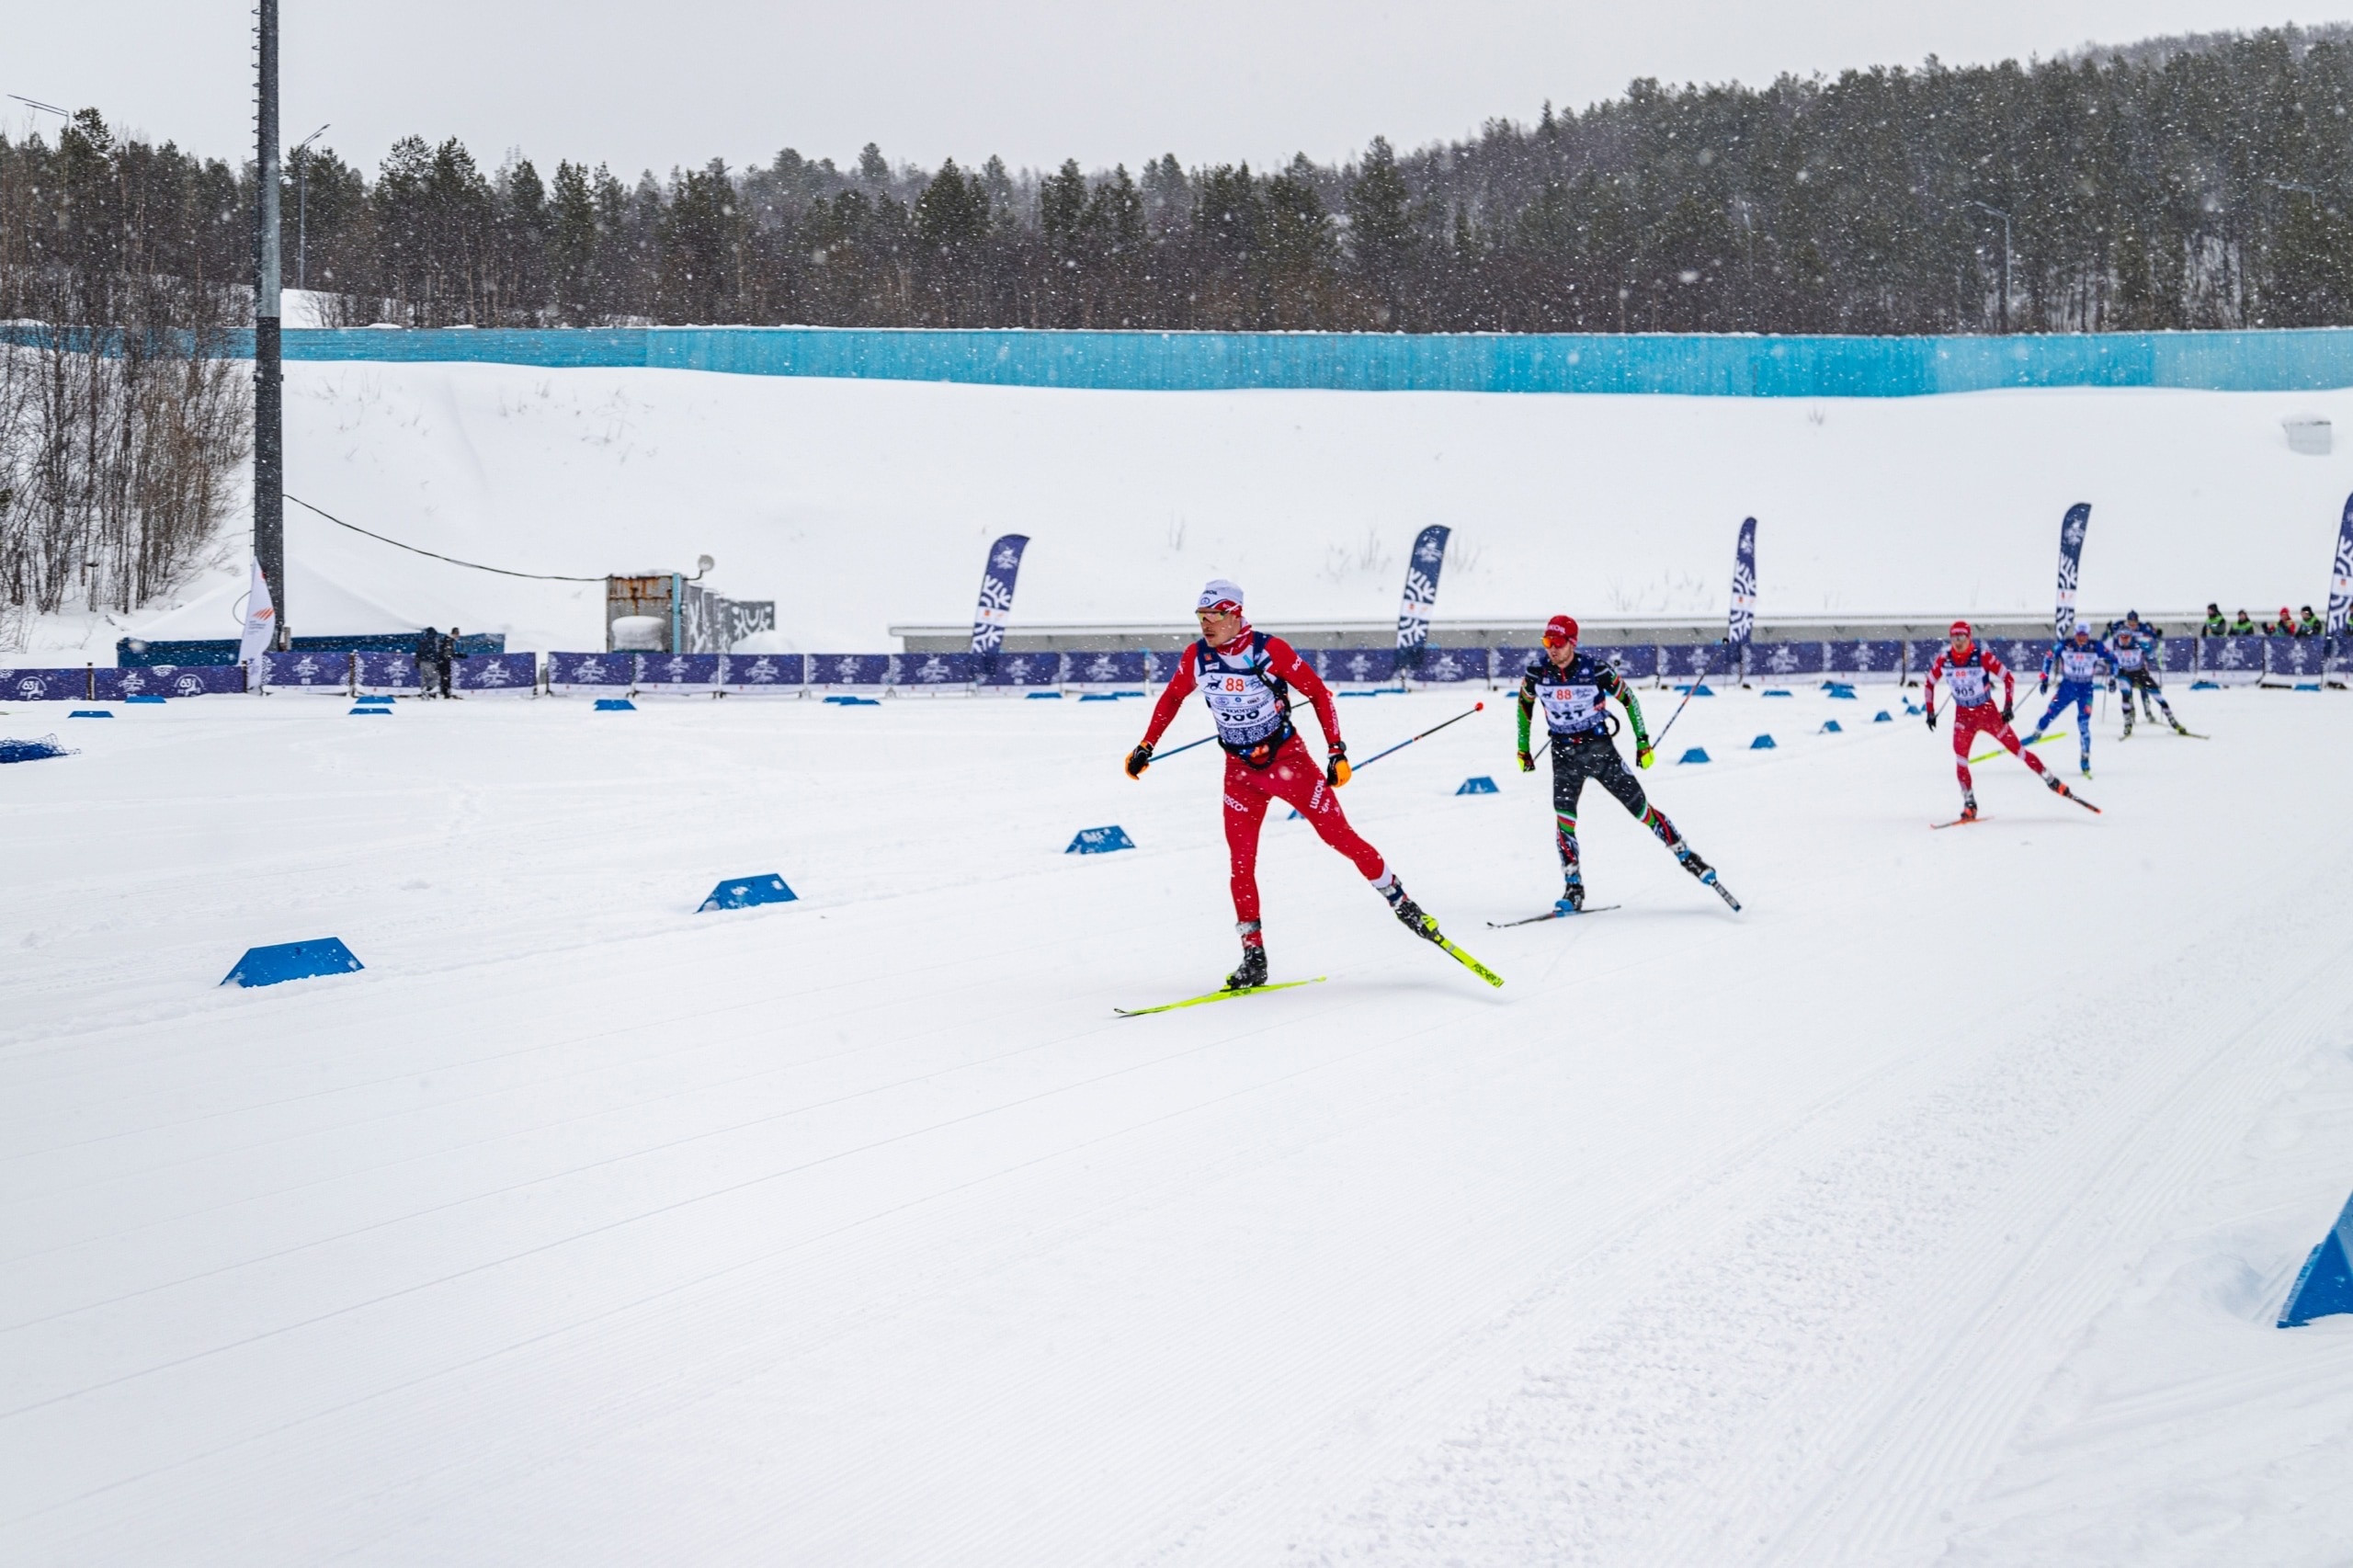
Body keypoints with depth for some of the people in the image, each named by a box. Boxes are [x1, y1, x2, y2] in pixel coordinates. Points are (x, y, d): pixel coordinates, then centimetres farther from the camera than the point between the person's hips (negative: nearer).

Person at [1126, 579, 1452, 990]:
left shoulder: (1270, 651, -18)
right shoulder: (1197, 658, -6)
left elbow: (1319, 693, -10)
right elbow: (1172, 697, 13)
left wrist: (1337, 751, -14)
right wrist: (1146, 747, 11)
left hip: (1288, 759, -3)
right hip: (1240, 770, 3)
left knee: (1340, 836, -2)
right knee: (1241, 861, -4)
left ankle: (1400, 901, 16)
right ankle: (1253, 957, 3)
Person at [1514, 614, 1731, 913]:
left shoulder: (1594, 669, -15)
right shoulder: (1536, 673, -8)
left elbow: (1627, 698, -1)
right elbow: (1525, 704, 12)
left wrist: (1643, 741, 0)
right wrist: (1523, 749, 14)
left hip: (1599, 746, -2)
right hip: (1564, 752, 2)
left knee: (1639, 806, 0)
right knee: (1564, 815, -15)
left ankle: (1686, 856, 15)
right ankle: (1573, 888, -9)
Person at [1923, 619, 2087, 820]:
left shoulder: (1982, 656, -18)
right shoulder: (1944, 659, -10)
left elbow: (2008, 677, -10)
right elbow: (1929, 684, 6)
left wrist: (2008, 706, -13)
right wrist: (1930, 711, 3)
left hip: (1987, 711, -2)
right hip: (1963, 715, 2)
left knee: (2016, 748, -2)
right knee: (1960, 757, -11)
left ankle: (2052, 781, 9)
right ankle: (1969, 804, -1)